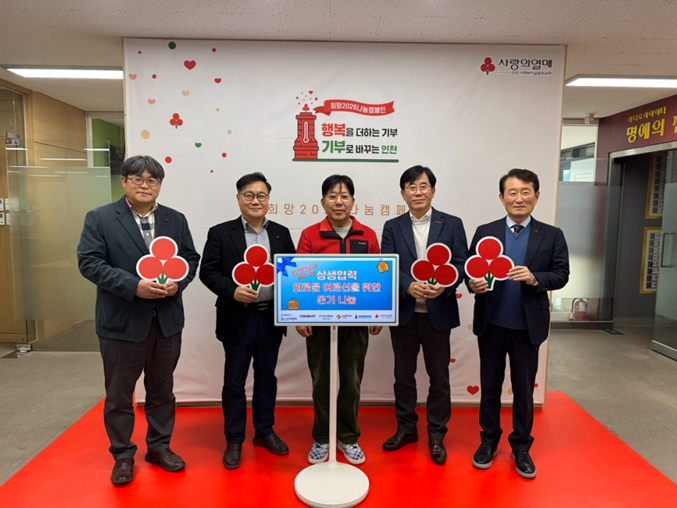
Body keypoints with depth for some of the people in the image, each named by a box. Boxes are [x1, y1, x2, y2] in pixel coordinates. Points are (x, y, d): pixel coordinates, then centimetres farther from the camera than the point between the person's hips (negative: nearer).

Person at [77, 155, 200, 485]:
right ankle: (122, 456, 30)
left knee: (162, 390, 17)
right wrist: (133, 286, -22)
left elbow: (191, 259, 9)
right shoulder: (100, 219, -3)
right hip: (122, 322, -3)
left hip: (167, 321, 3)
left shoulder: (176, 220, 7)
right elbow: (89, 262, -11)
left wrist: (178, 282, -12)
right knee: (119, 394, 11)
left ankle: (159, 446, 35)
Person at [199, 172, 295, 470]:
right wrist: (232, 291, -20)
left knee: (266, 378, 16)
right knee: (234, 382, 8)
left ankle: (264, 432, 33)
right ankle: (234, 441, 24)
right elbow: (207, 272, -5)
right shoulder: (220, 233, -2)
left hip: (271, 318, 3)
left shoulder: (281, 233, 8)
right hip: (238, 319, -3)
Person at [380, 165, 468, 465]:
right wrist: (409, 286, -23)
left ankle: (436, 435, 27)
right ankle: (406, 428, 32)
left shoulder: (452, 224, 2)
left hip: (438, 314, -1)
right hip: (403, 313, 1)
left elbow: (461, 263, -3)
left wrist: (445, 286, -22)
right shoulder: (392, 227, 4)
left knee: (439, 377, 10)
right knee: (403, 375, 14)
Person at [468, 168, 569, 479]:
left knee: (524, 389, 13)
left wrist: (535, 278, -21)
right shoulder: (485, 232, 0)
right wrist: (473, 284, -22)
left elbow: (561, 275, -2)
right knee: (489, 386, 15)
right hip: (491, 324, 1)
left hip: (528, 326, 0)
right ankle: (488, 441, 33)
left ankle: (521, 447, 32)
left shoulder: (551, 236, 0)